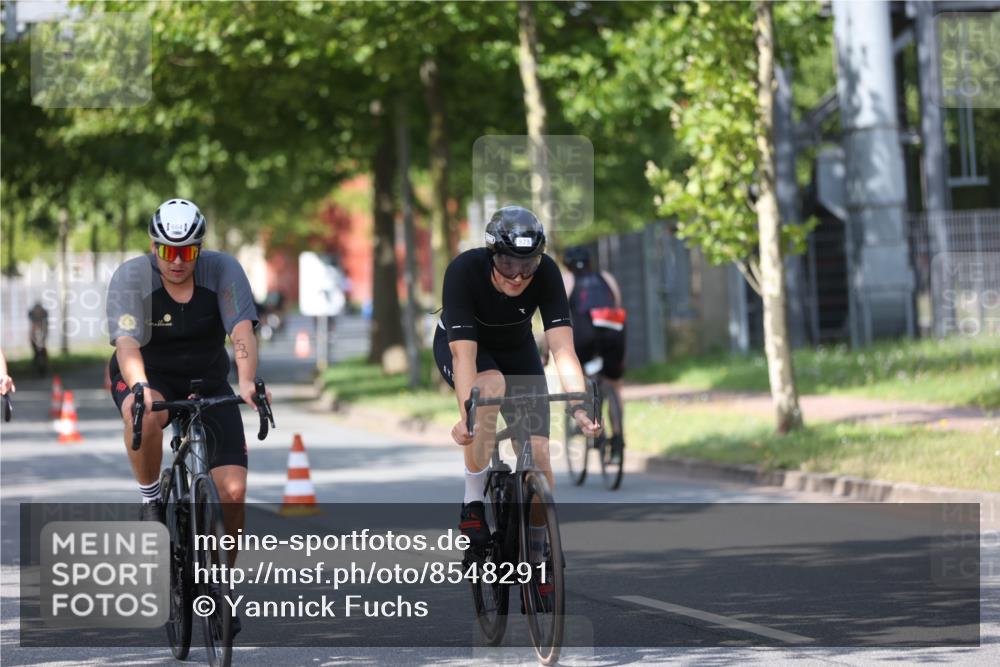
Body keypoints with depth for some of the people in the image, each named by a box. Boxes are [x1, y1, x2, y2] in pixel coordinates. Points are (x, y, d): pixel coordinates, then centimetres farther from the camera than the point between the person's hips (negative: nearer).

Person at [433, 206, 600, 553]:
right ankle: (472, 504, -22)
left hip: (516, 348, 3)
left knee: (537, 453, -10)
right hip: (459, 343, -3)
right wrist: (467, 415, -54)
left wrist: (580, 406, -49)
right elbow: (464, 354, -42)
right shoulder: (464, 271, -36)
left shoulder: (546, 272, -30)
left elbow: (562, 348, -35)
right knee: (490, 387, -36)